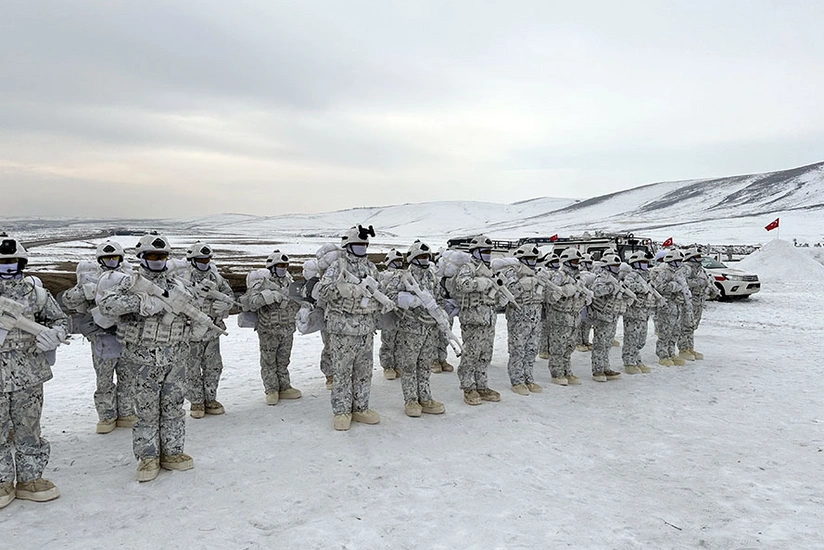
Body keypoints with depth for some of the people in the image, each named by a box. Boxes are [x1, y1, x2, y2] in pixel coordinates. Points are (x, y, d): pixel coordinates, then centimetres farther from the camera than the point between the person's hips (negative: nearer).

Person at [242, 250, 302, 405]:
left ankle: (284, 388, 22)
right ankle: (271, 390, 14)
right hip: (268, 330, -4)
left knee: (283, 360, 13)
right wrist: (268, 295, -29)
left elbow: (298, 304, 18)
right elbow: (251, 302, -20)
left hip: (288, 330, 5)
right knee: (269, 362, 4)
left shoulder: (290, 284, 8)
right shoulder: (262, 284, -8)